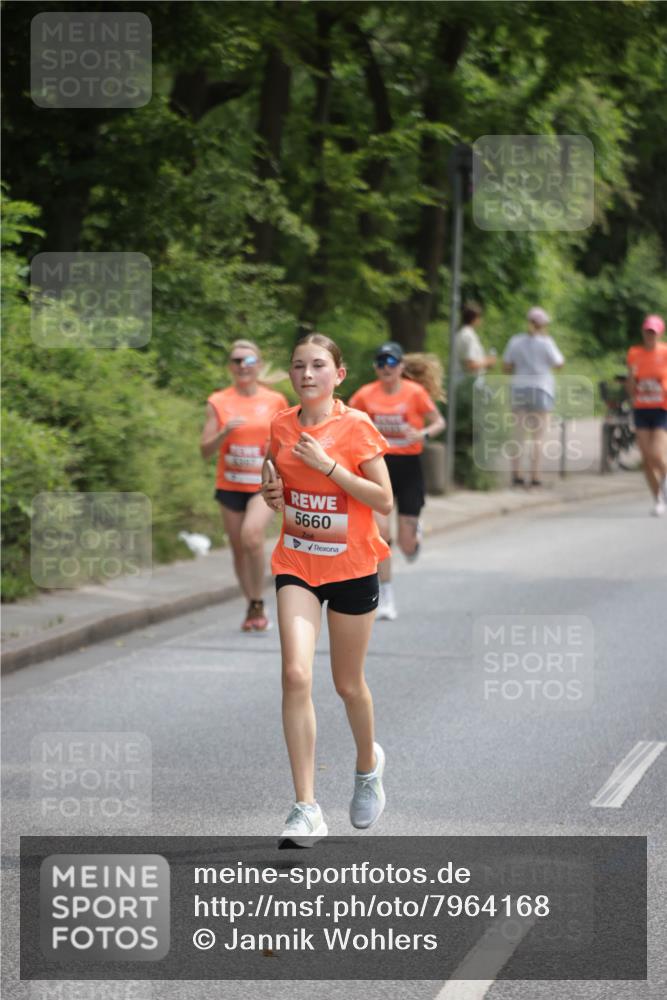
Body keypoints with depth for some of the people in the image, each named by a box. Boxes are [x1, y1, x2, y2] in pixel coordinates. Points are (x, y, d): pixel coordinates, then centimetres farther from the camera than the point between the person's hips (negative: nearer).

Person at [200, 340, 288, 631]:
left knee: (251, 535, -26)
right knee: (239, 549, 6)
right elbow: (205, 450, -1)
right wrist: (225, 432, -18)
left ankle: (257, 604, -12)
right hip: (230, 485, 2)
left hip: (265, 485, -2)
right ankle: (253, 608, 23)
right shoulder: (218, 403, 2)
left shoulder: (275, 401, 2)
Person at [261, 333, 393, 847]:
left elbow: (384, 501, -12)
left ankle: (368, 764, 44)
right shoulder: (281, 427, 3)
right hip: (296, 563, 2)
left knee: (348, 684, 10)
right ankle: (306, 809, -15)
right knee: (296, 675, -15)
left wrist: (329, 464, -20)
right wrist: (273, 493, -4)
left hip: (352, 567, -2)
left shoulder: (357, 427, -10)